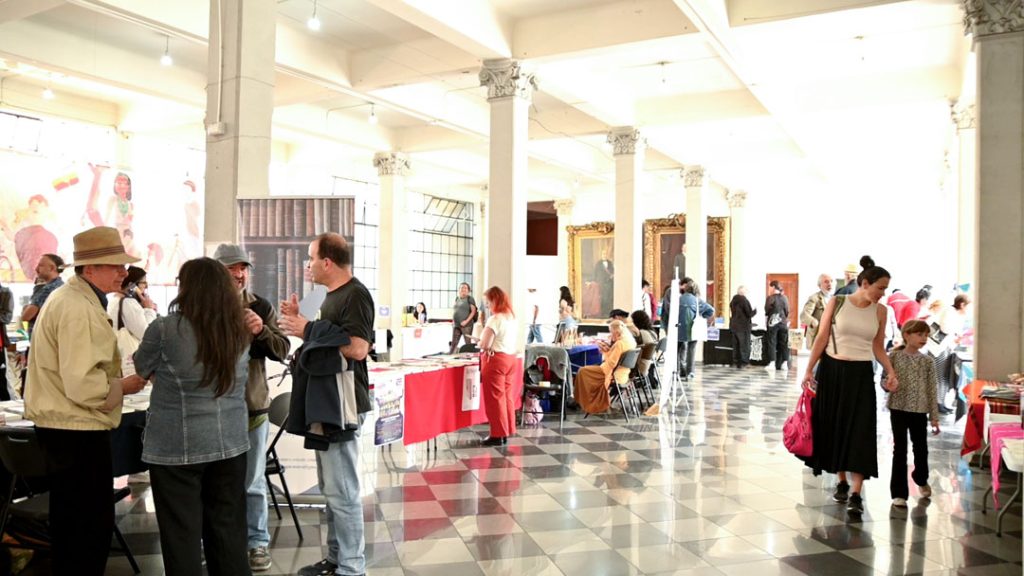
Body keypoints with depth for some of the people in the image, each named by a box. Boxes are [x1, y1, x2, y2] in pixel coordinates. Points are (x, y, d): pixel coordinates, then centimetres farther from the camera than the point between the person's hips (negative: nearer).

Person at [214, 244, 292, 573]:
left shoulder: (261, 308, 1)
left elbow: (283, 351, -2)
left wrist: (262, 332, -20)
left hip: (252, 406, 1)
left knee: (252, 483, 11)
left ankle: (256, 542, 23)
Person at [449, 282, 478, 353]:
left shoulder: (470, 299, -3)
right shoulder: (457, 299, 15)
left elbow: (473, 311, -8)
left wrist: (467, 321, -15)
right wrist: (453, 320, 10)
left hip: (466, 325, -5)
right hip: (456, 325, 5)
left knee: (468, 343, 0)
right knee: (454, 343, 5)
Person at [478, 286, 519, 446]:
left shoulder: (495, 319, -16)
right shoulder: (511, 317, 11)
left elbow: (485, 344, -19)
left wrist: (480, 343, 2)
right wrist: (486, 342, 9)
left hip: (496, 359, -8)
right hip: (511, 358, 9)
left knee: (495, 398, 0)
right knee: (507, 397, 13)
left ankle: (498, 435, 5)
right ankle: (507, 432, 19)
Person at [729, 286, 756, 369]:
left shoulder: (733, 301, 7)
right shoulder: (744, 300, -14)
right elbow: (749, 314, -13)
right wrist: (755, 310, 5)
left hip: (733, 326, 7)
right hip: (743, 327, -7)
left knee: (735, 345, 12)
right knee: (744, 345, 0)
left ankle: (736, 362, 14)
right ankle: (743, 363, -2)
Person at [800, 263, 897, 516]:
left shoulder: (880, 311, 4)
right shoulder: (837, 303, -3)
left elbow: (878, 347, 9)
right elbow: (822, 338, -1)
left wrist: (890, 372, -6)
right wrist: (809, 370, -4)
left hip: (861, 374, 1)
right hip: (832, 370, -1)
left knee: (860, 430, -7)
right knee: (834, 426, 8)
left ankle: (855, 494, -6)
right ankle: (842, 482, 25)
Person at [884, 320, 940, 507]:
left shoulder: (927, 361, 3)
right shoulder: (894, 356, -4)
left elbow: (931, 390, 4)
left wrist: (934, 417, 3)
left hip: (920, 411, 3)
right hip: (899, 409, -3)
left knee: (921, 449, 14)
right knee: (900, 451, -1)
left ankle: (921, 480, 44)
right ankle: (899, 493, 6)